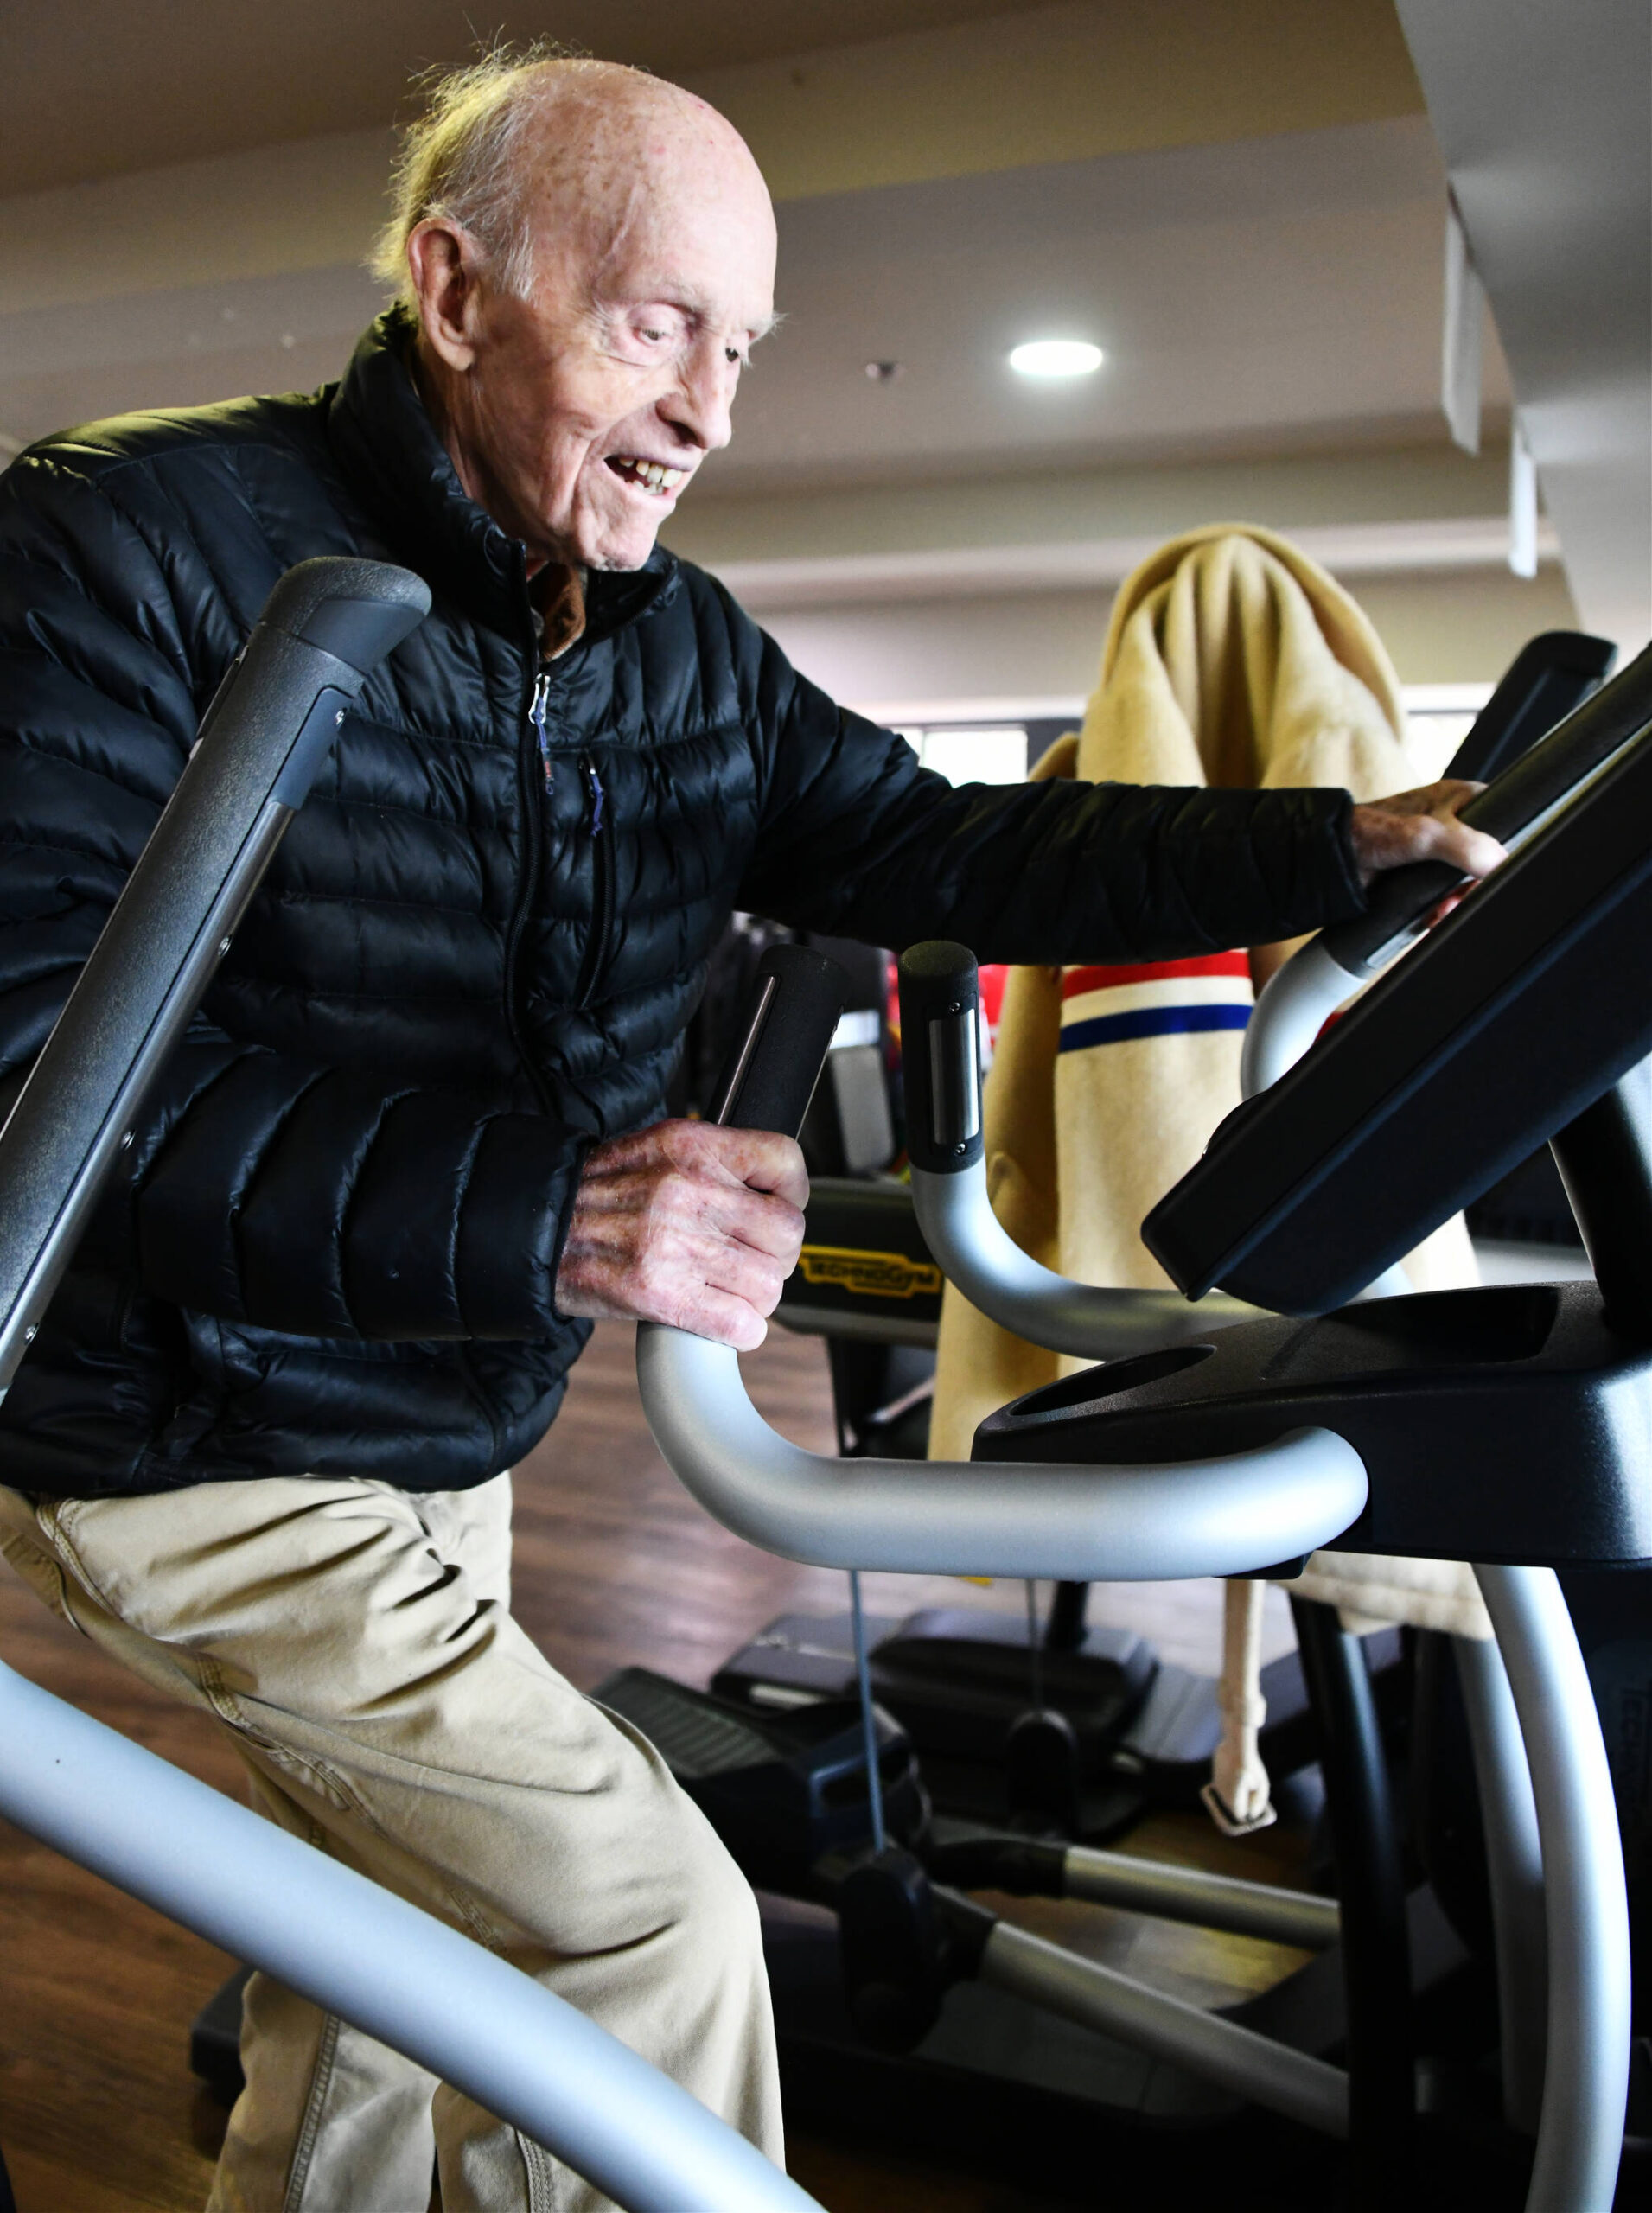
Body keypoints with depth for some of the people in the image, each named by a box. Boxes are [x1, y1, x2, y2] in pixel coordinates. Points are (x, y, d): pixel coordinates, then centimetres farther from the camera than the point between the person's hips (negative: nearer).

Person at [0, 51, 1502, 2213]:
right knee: (652, 1918, -7)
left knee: (394, 1942, 24)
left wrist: (1336, 841, -8)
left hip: (449, 1444, 7)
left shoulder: (682, 653, 1)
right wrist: (532, 1203, -39)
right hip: (205, 1456, -7)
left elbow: (946, 850, 1)